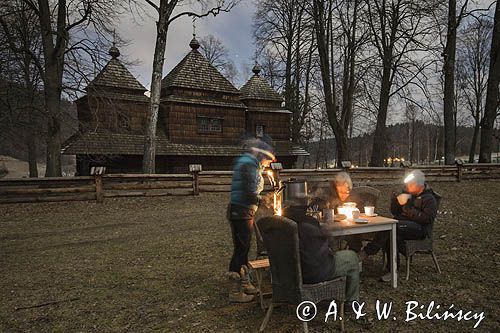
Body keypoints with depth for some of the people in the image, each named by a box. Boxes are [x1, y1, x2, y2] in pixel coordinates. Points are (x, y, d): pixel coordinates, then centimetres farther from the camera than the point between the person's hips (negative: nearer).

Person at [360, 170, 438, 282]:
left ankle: (367, 251, -27)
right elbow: (395, 212, 18)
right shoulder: (407, 193, 17)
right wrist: (395, 200, -2)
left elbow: (426, 219, -16)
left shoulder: (429, 198, -1)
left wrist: (407, 206, -18)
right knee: (392, 235, -30)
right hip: (402, 225, 6)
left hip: (420, 228, -6)